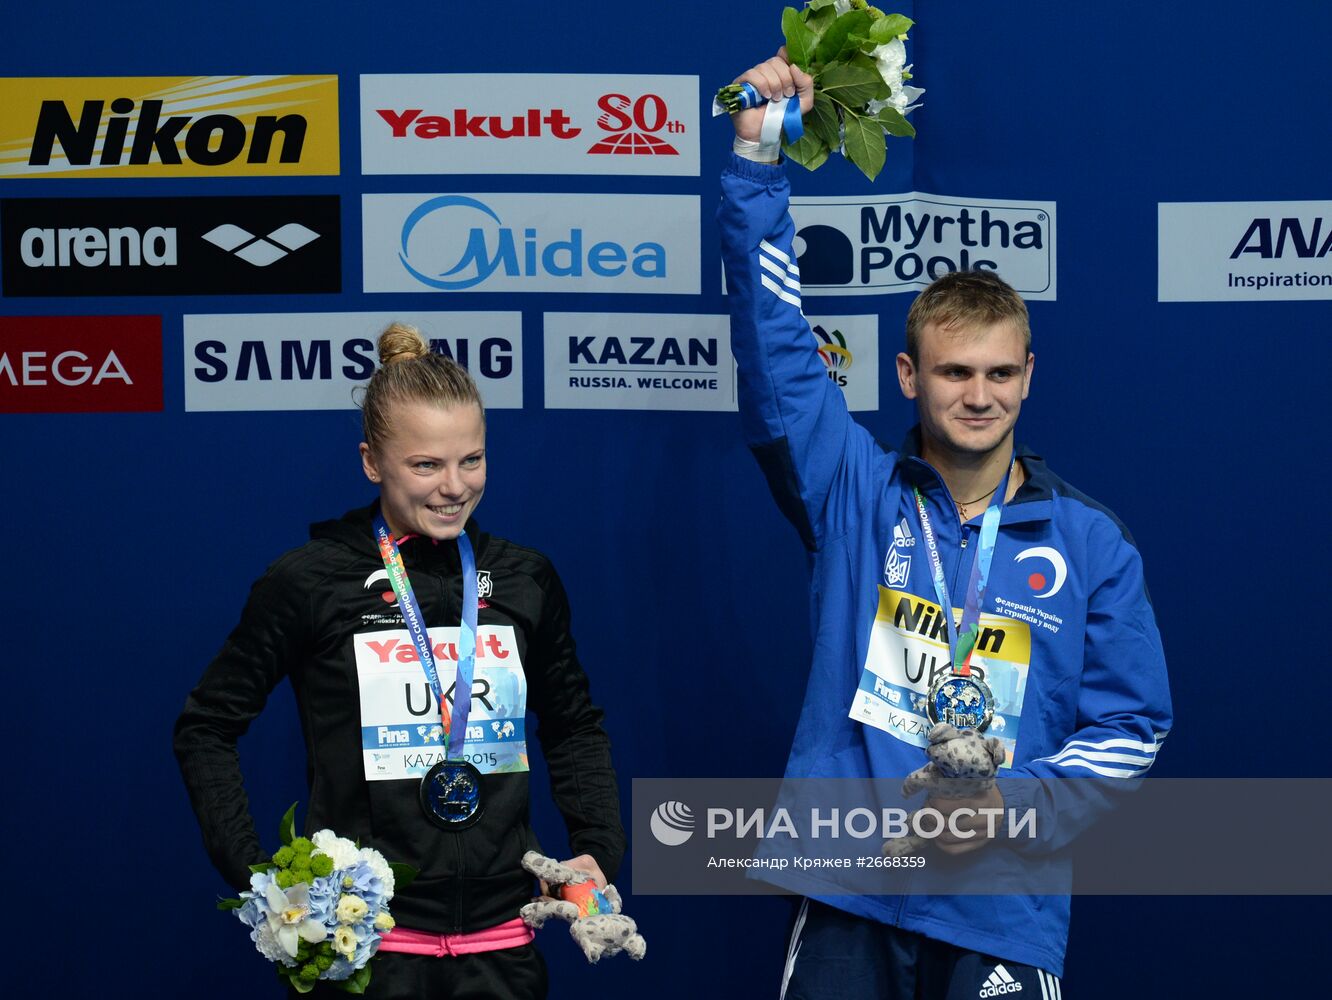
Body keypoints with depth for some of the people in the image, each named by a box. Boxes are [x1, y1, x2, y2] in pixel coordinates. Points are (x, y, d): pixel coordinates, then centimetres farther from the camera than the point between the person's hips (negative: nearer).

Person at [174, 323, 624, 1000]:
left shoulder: (525, 580, 6)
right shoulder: (308, 582, -5)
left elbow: (574, 727, 19)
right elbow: (206, 728, 2)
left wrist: (597, 849, 6)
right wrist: (255, 874, -7)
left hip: (502, 941, 3)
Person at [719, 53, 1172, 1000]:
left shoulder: (1092, 545, 3)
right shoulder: (853, 489, 3)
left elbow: (1132, 722, 4)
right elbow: (773, 348, -5)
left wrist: (1016, 804, -11)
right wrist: (757, 158, -11)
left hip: (1004, 913, 0)